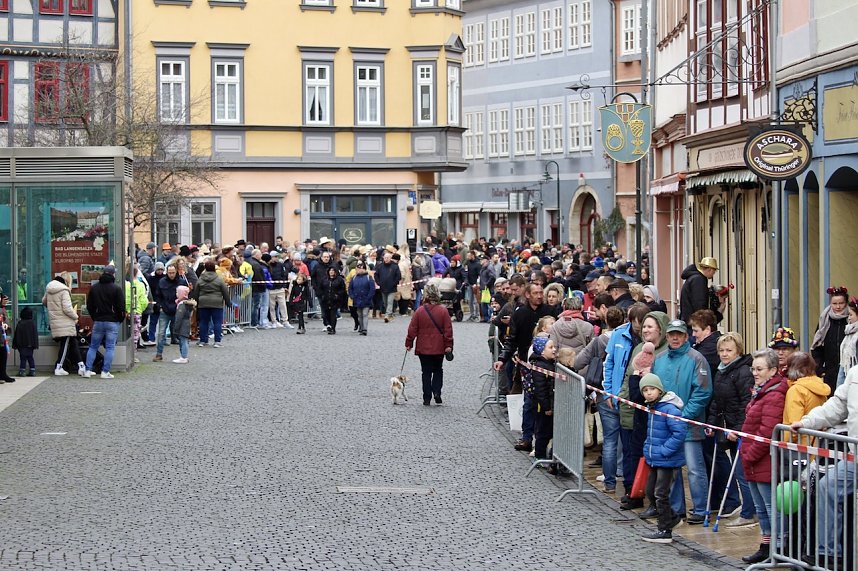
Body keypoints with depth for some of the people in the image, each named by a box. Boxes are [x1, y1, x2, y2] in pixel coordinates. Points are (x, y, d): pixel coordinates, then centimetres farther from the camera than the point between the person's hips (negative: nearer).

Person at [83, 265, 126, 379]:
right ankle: (105, 372, -4)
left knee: (93, 347, 11)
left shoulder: (94, 288, 6)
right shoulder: (116, 288, -8)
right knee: (110, 347, 0)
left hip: (98, 322, 4)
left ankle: (88, 370, 6)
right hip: (112, 322, -4)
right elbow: (121, 307, -9)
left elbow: (89, 306, 10)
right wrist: (121, 319, 7)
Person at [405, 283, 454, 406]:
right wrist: (448, 345, 0)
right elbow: (448, 329, -6)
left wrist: (408, 344, 7)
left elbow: (412, 329, -3)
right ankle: (437, 392, -1)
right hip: (439, 348, 0)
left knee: (426, 372, 8)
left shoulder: (419, 311, -8)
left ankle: (427, 398, 6)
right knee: (438, 370, 17)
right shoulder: (443, 311, -7)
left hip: (423, 348, 0)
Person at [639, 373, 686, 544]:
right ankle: (672, 517, 33)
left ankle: (665, 531, 9)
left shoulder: (669, 408, -20)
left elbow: (679, 432, -26)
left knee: (661, 495, -2)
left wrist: (664, 450, -22)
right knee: (650, 492, 16)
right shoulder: (651, 408, 9)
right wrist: (648, 449, 13)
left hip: (668, 460, -9)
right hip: (655, 459, 9)